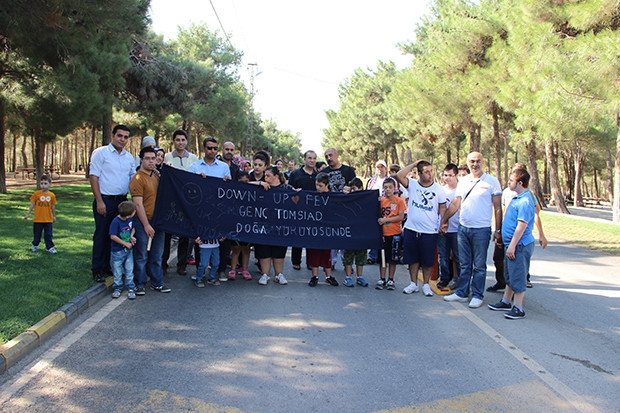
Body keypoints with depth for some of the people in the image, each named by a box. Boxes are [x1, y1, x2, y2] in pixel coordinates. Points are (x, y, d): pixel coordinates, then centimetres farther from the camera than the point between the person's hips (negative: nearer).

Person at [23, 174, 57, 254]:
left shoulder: (52, 195, -3)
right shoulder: (36, 194, -7)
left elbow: (53, 207, 8)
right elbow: (32, 205, 0)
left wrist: (54, 216, 16)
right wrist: (27, 215, 2)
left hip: (48, 219, 0)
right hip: (38, 219, 0)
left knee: (49, 234, 4)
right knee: (37, 234, 13)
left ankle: (50, 247, 14)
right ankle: (35, 245, 33)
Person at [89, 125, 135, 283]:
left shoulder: (129, 157, 12)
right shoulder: (100, 153, -4)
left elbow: (133, 178, 18)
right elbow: (93, 177, -8)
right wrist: (99, 201, -14)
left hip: (122, 201, 5)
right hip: (105, 200, -5)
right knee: (102, 235, 0)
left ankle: (110, 266, 21)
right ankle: (97, 270, 8)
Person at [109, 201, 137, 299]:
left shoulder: (130, 219, -4)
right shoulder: (116, 222, -22)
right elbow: (113, 236, -21)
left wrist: (132, 236, -5)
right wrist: (125, 243, -17)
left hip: (128, 250, 5)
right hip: (117, 251, -5)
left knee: (129, 271, 8)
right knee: (117, 272, 8)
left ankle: (130, 289, 17)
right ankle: (118, 288, 25)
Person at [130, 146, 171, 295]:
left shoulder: (157, 176, 11)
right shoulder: (138, 179, -11)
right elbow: (138, 204, -14)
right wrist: (146, 225, -15)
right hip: (143, 222, -6)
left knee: (157, 255, 13)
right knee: (142, 256, 3)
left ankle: (157, 283, 23)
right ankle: (139, 284, 15)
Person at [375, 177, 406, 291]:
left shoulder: (399, 201, -4)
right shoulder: (381, 201, 4)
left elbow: (401, 217, -11)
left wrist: (386, 219, -16)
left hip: (395, 233, -2)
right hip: (383, 233, 2)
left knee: (393, 258, 6)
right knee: (382, 257, 8)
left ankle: (390, 280, 17)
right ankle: (382, 279, 18)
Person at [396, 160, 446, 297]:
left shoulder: (438, 188, 0)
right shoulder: (412, 184, 1)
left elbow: (442, 208, 5)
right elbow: (399, 176, -14)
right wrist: (413, 164, -9)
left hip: (430, 231, -1)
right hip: (411, 229, 1)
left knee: (427, 260, 8)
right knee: (412, 258, 11)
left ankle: (426, 284, 23)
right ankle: (413, 284, 24)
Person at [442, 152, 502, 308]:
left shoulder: (492, 181, -4)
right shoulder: (463, 181, 8)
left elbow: (497, 207, -4)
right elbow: (455, 204, 13)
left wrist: (498, 229, -7)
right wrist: (444, 220, 11)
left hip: (481, 229, -4)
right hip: (463, 228, 4)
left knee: (479, 265, 4)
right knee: (464, 264, 13)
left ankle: (477, 295, 14)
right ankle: (461, 293, 21)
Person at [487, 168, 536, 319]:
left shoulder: (525, 201, -20)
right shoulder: (517, 198, 11)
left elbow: (522, 225, -25)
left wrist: (512, 245, -24)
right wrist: (508, 244, 23)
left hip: (520, 245, -10)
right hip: (512, 244, 10)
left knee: (518, 276, -2)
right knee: (510, 275, 19)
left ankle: (518, 308, 6)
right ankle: (506, 302, 30)